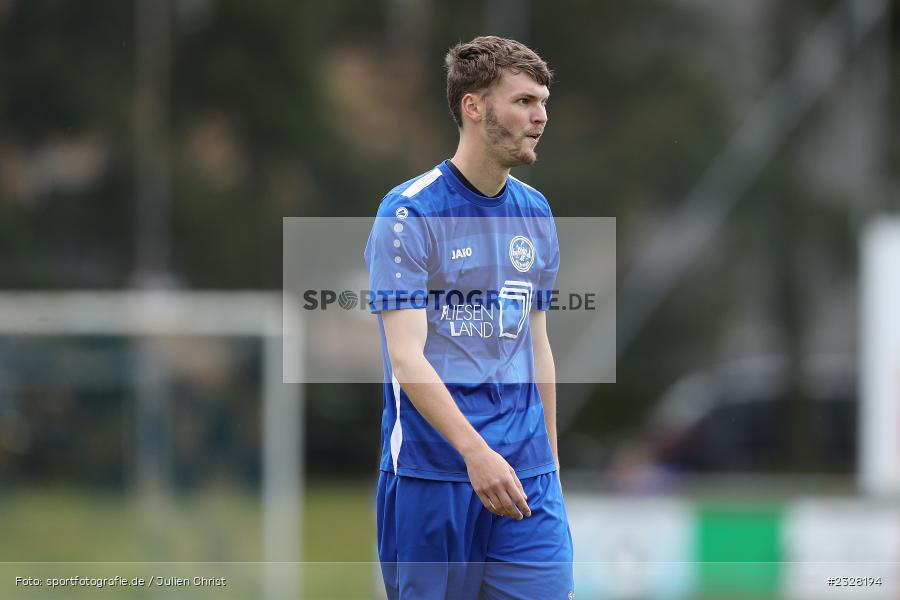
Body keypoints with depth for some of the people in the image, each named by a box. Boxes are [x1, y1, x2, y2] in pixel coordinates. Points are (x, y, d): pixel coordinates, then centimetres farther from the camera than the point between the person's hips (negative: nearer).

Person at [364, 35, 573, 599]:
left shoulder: (535, 212, 12)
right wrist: (475, 451, -27)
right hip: (430, 473, -5)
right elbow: (407, 357, -16)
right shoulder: (409, 212, -9)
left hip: (525, 474, 5)